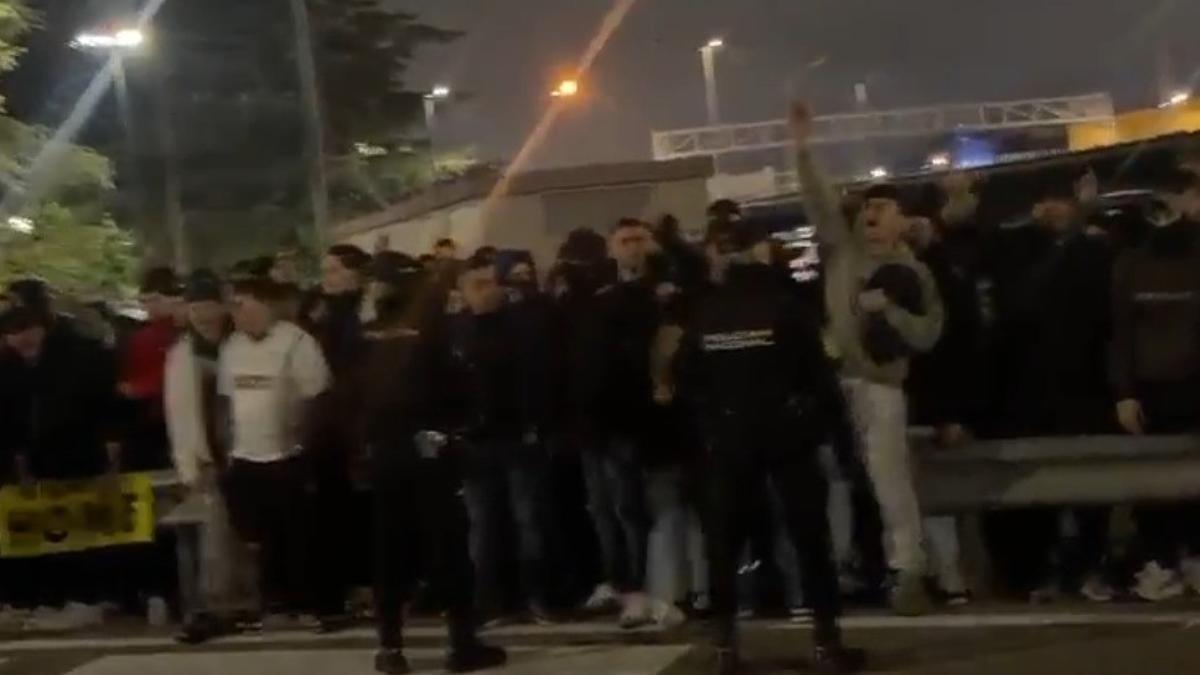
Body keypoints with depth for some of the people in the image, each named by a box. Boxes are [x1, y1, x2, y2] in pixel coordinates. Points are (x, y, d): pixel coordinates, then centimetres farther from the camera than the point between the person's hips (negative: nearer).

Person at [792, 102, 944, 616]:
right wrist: (803, 150, -10)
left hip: (880, 384, -3)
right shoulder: (844, 248, 11)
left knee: (891, 481, -6)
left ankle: (909, 574, -3)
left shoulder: (914, 275, 6)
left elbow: (926, 336, 1)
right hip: (831, 378, 3)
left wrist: (889, 309, -13)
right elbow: (820, 203, 0)